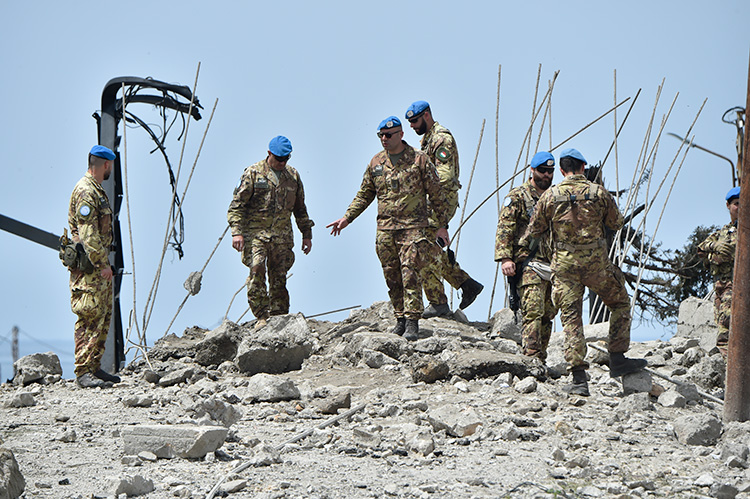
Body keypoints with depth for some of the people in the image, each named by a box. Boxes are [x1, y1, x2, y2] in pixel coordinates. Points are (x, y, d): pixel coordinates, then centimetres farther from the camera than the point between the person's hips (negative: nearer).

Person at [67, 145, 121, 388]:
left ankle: (95, 368, 16)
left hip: (98, 263, 10)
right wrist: (102, 264, -22)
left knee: (102, 317, 12)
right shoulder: (85, 192, -14)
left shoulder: (97, 190, 19)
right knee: (90, 318, -12)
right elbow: (88, 233, -21)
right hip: (88, 266, -10)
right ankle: (83, 372, -13)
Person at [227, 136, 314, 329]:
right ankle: (261, 317, -18)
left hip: (282, 235, 3)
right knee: (257, 270, -20)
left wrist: (307, 234, 19)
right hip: (256, 232, -3)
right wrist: (236, 231, -13)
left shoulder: (293, 176, 13)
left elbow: (300, 208, 23)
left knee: (279, 277, 2)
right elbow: (237, 204, -2)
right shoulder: (253, 173, 0)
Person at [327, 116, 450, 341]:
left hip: (412, 227, -5)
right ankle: (400, 320, 14)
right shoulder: (376, 162, 11)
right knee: (392, 278, 5)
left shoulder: (419, 160, -1)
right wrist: (347, 218, 12)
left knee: (410, 274, -13)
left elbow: (436, 195, 3)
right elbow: (364, 195, 21)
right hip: (385, 228, 5)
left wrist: (442, 225, 2)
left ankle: (412, 322, -13)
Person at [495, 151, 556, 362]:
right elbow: (504, 228, -6)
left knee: (548, 314, 5)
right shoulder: (517, 197, 1)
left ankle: (541, 360, 10)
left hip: (553, 265, 7)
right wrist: (505, 257, -17)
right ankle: (532, 358, -22)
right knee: (533, 312, -17)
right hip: (529, 265, -6)